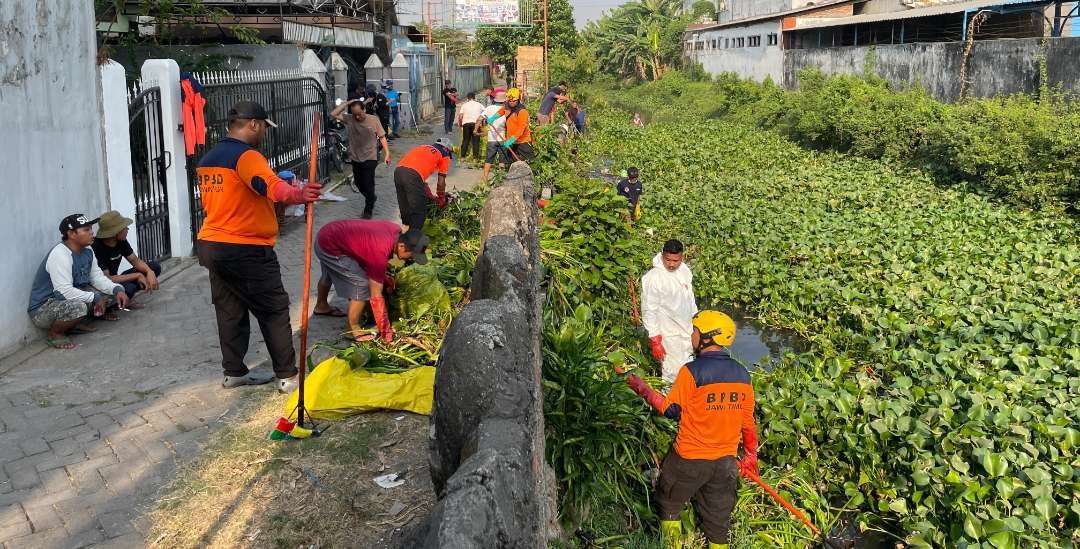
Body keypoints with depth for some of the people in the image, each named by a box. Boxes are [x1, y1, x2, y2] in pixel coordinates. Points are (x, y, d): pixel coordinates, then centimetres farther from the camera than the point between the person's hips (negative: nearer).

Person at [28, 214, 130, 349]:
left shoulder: (87, 251, 1)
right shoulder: (60, 255, -26)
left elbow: (97, 277, 4)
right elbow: (65, 291, -32)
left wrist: (117, 290, -14)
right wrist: (95, 298, -23)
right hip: (43, 308, -9)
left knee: (113, 292, 2)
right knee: (79, 307, -39)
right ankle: (53, 333, -9)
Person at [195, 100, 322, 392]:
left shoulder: (207, 160, 13)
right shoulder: (246, 156, -16)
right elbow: (272, 187, -36)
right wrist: (299, 194, -53)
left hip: (211, 245, 9)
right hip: (247, 250, -8)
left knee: (230, 311, 15)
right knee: (274, 311, 1)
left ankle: (234, 371, 22)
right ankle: (288, 376, 4)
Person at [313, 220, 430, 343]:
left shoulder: (396, 230, -10)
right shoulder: (379, 253, -33)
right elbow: (376, 296, -27)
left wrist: (385, 277, 8)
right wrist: (386, 333, -20)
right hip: (329, 248, -10)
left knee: (329, 275, 34)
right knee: (362, 285, -12)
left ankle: (321, 306, 61)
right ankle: (353, 330, 5)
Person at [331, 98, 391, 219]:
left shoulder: (374, 120, -7)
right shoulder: (348, 119, -2)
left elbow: (382, 137, -2)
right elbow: (333, 114, -11)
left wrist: (387, 153, -6)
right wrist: (347, 103, -13)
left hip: (370, 158, -4)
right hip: (355, 158, 4)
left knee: (368, 184, -5)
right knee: (359, 183, 15)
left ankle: (368, 210, 11)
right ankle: (372, 198, 42)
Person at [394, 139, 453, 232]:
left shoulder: (423, 147, 36)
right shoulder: (444, 155, 19)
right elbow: (441, 182, 19)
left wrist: (429, 196, 45)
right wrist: (442, 199, 34)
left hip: (398, 171, 7)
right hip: (412, 175, -7)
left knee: (405, 210, 20)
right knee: (419, 212, 3)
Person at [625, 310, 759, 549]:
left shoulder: (692, 371, -19)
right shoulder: (742, 375, -1)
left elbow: (670, 410, -12)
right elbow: (748, 422, 5)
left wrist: (643, 390, 0)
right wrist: (751, 455, 17)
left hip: (690, 458, -5)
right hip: (726, 461, 5)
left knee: (669, 504, 19)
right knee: (718, 516, 18)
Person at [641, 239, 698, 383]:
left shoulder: (685, 270, 4)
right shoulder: (653, 278, -18)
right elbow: (649, 311, -16)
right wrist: (655, 341, -17)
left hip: (688, 333, 7)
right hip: (669, 337, -7)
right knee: (673, 376, -6)